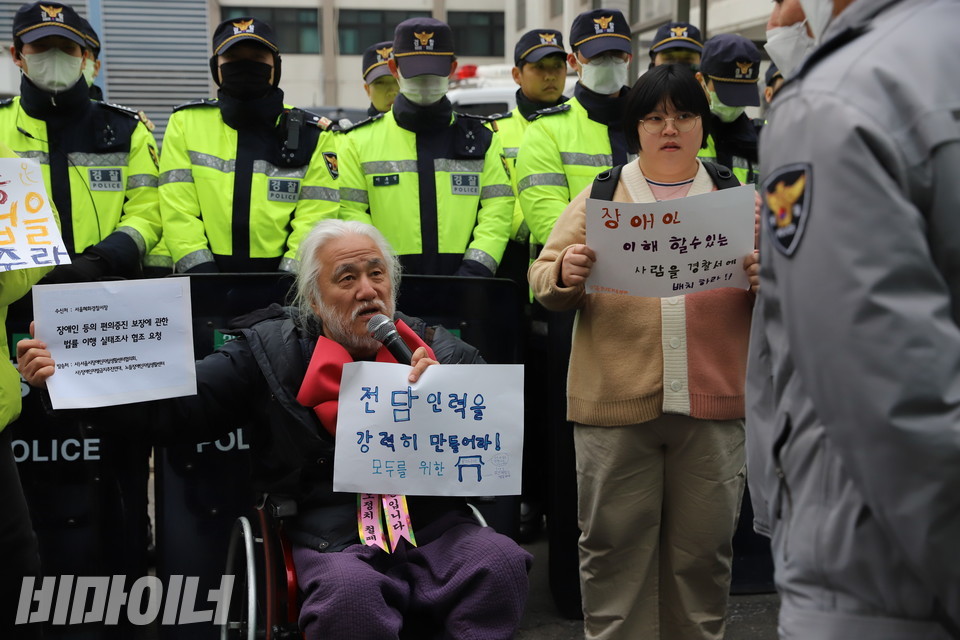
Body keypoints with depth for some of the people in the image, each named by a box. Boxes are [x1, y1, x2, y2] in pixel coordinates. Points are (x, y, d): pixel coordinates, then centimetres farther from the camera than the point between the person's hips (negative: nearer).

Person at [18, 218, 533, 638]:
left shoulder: (439, 350, 12)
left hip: (434, 527, 2)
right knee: (349, 590, -35)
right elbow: (181, 402, 3)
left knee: (502, 562, -27)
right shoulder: (273, 349, 9)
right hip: (334, 538, -2)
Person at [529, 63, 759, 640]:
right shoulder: (598, 199, 9)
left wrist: (770, 281, -12)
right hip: (616, 401, -1)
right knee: (615, 546, 6)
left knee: (703, 548, 10)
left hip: (712, 401, 1)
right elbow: (543, 280, 5)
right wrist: (565, 275, -17)